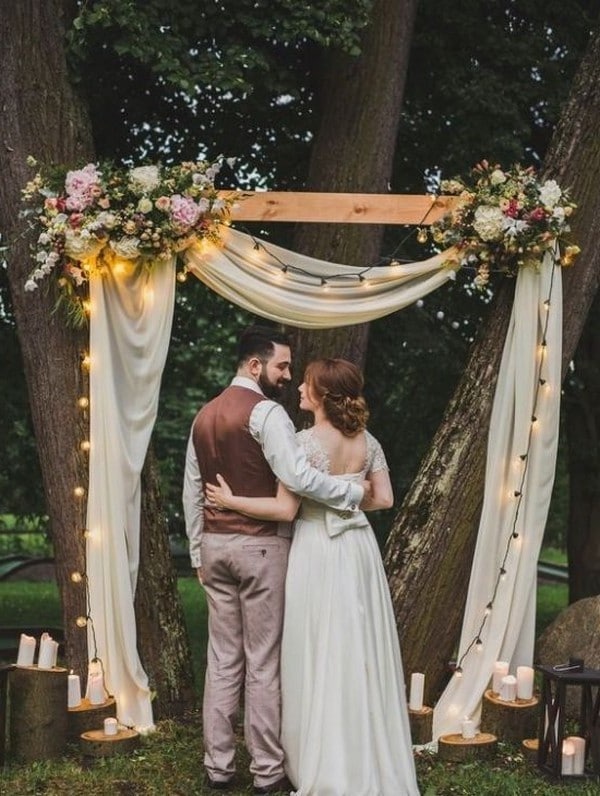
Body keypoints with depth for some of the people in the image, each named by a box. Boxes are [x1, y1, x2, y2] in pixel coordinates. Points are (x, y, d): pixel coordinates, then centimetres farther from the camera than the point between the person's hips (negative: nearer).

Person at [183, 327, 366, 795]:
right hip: (260, 546, -7)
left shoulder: (204, 417, 13)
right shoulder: (265, 412, -12)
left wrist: (199, 552, 21)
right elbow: (298, 476, -24)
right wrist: (354, 493, -14)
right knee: (263, 662, 1)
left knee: (222, 659, 10)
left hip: (215, 545, 7)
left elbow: (192, 493, 16)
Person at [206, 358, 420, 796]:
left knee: (321, 657, 3)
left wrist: (230, 500, -6)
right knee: (361, 654, 13)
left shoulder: (304, 441, -14)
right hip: (360, 549, 6)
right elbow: (384, 499, 6)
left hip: (319, 552, -6)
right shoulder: (367, 440, 4)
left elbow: (286, 509, -14)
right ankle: (372, 760, 20)